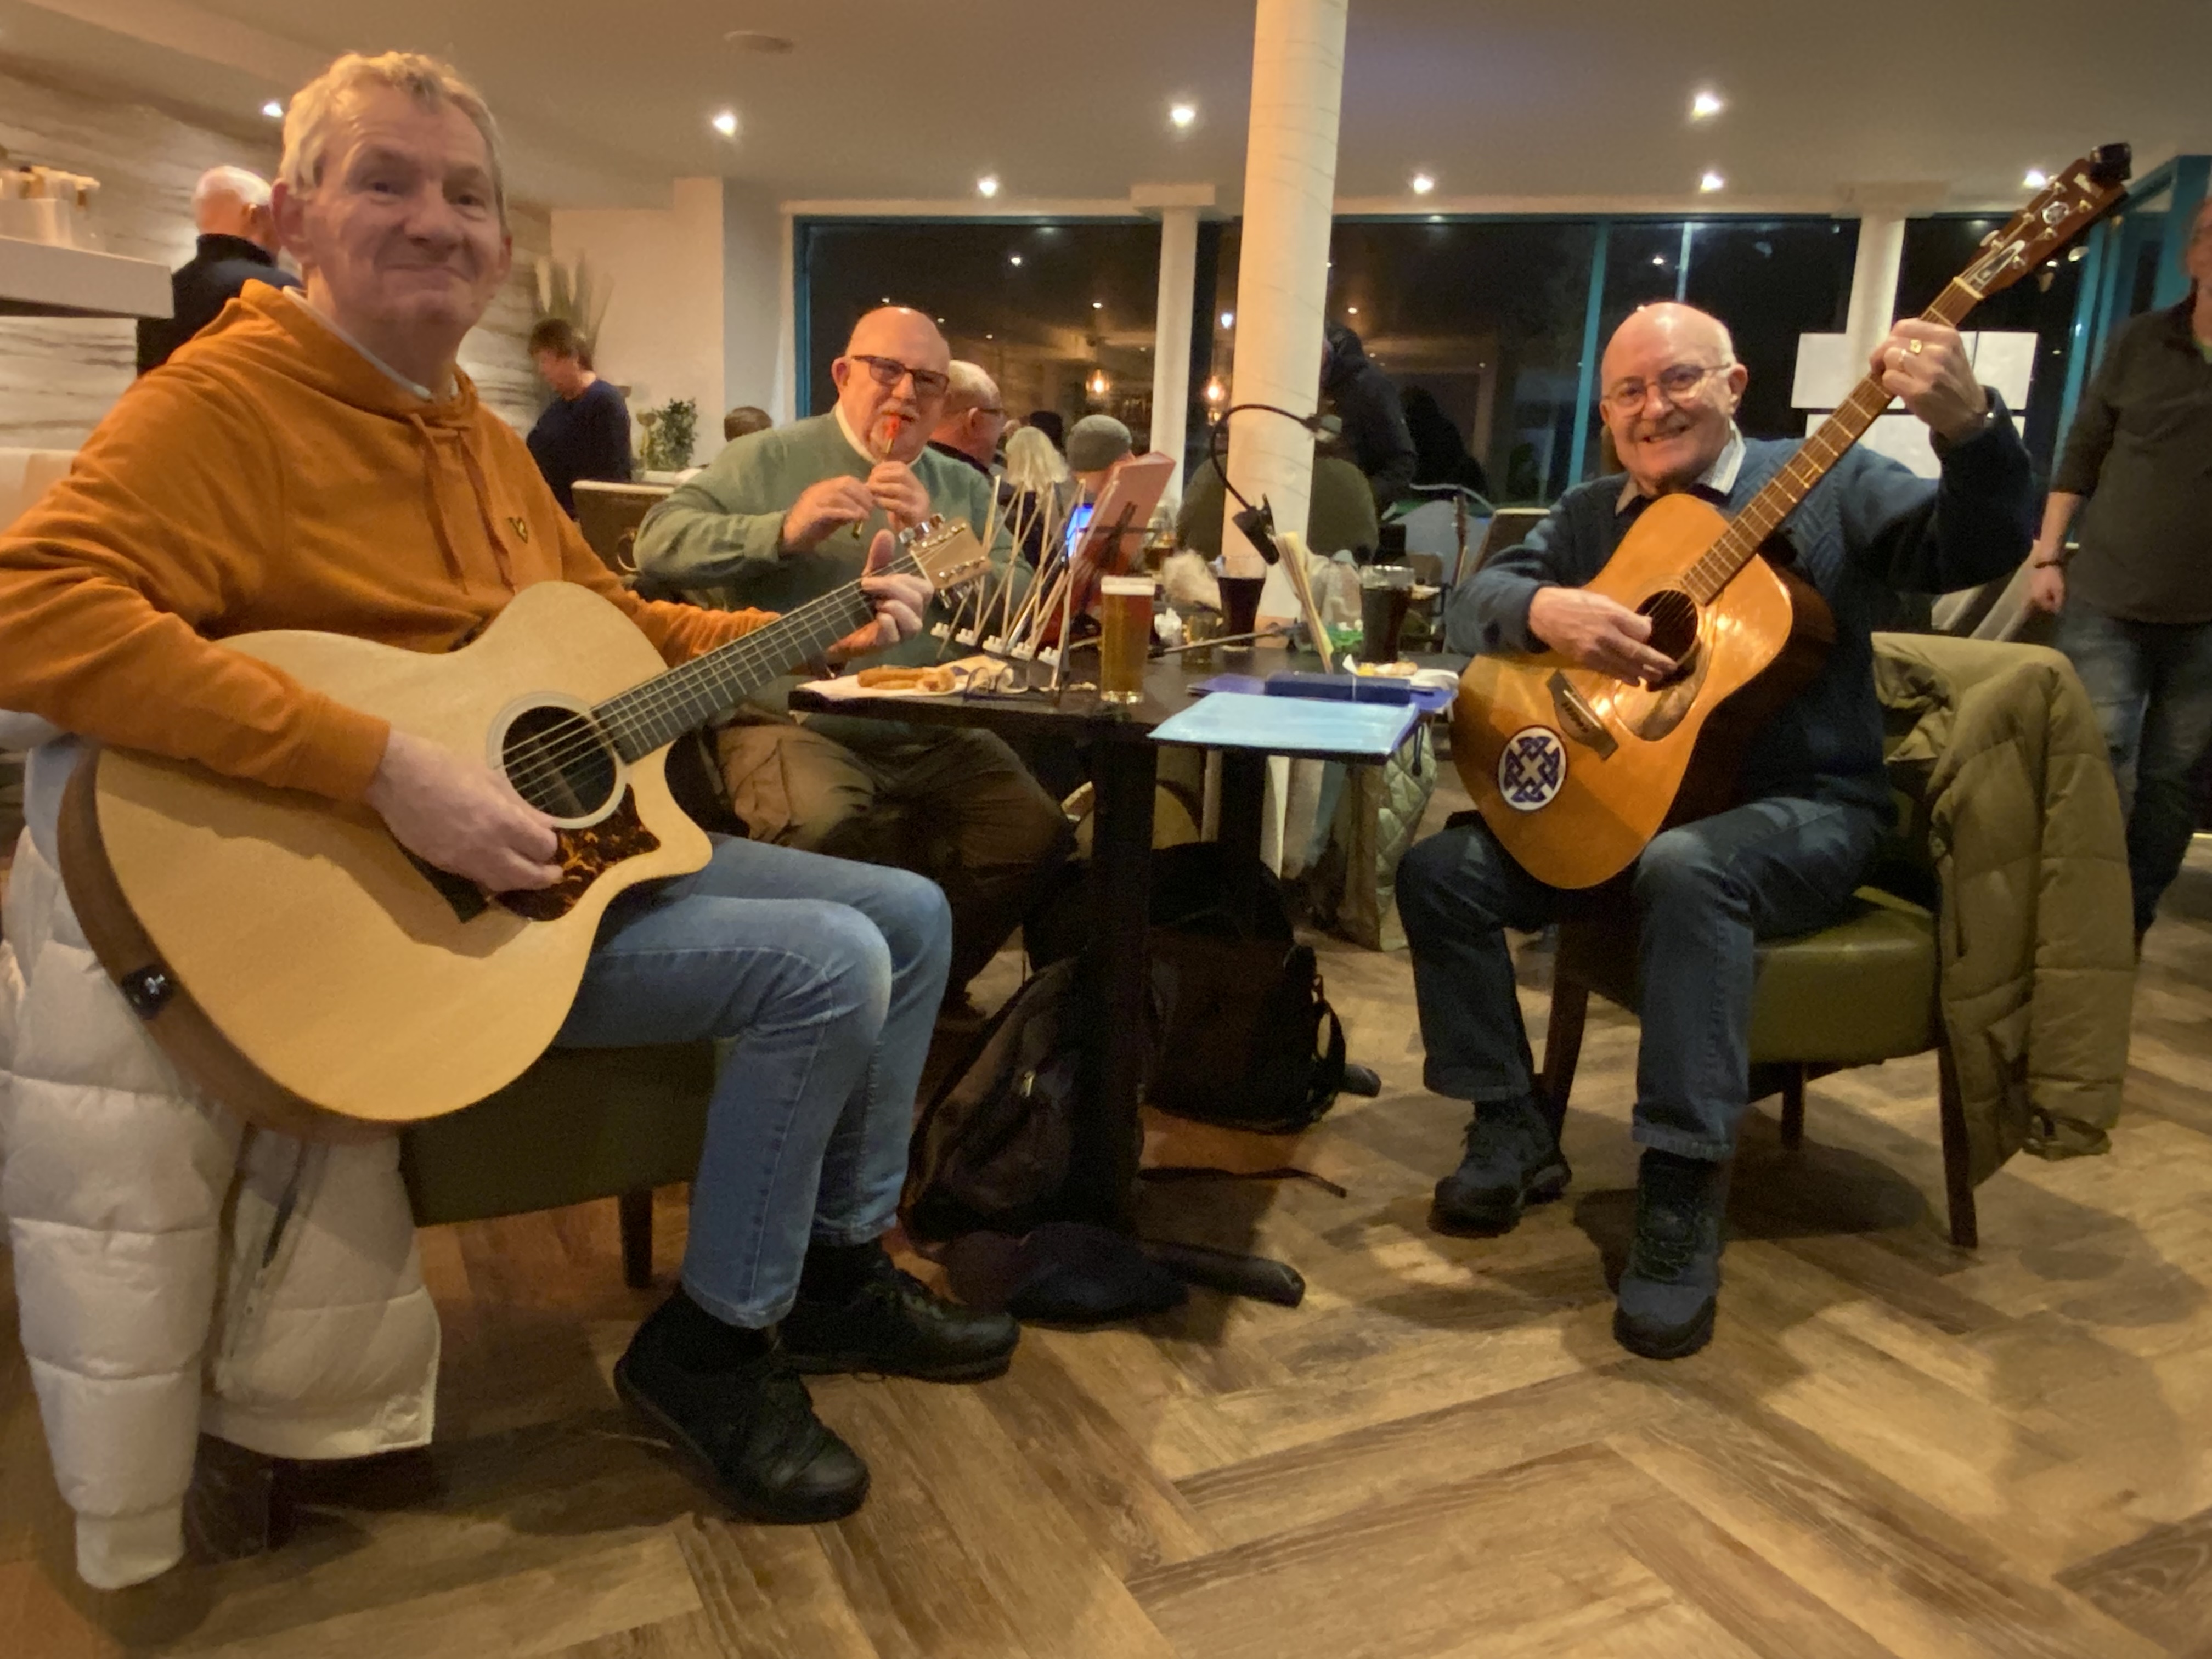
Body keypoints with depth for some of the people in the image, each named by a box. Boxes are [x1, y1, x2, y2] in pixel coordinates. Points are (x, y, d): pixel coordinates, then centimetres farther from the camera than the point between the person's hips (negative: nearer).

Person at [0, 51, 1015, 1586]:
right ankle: (708, 1345, 1)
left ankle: (839, 1270, 24)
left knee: (914, 915, 9)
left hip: (571, 841, 10)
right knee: (828, 965, -22)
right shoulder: (235, 396, -15)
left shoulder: (480, 434, 13)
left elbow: (618, 624, 21)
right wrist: (386, 768, -35)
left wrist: (821, 634, 10)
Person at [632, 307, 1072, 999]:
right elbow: (658, 542, -4)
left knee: (1039, 834, -17)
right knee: (828, 828, -35)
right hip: (793, 720, -4)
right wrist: (782, 531, -16)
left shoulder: (964, 488, 18)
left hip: (930, 734, 4)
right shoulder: (770, 460, 6)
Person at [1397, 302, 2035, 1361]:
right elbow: (1474, 601, 1)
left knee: (1686, 867, -38)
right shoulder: (1588, 517, 12)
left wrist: (1968, 426, -35)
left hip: (1798, 809, -5)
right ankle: (1512, 1135, 1)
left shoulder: (1827, 485, -1)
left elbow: (1977, 551, -15)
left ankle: (1681, 1196, -29)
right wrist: (1546, 610, -23)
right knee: (1438, 870, -11)